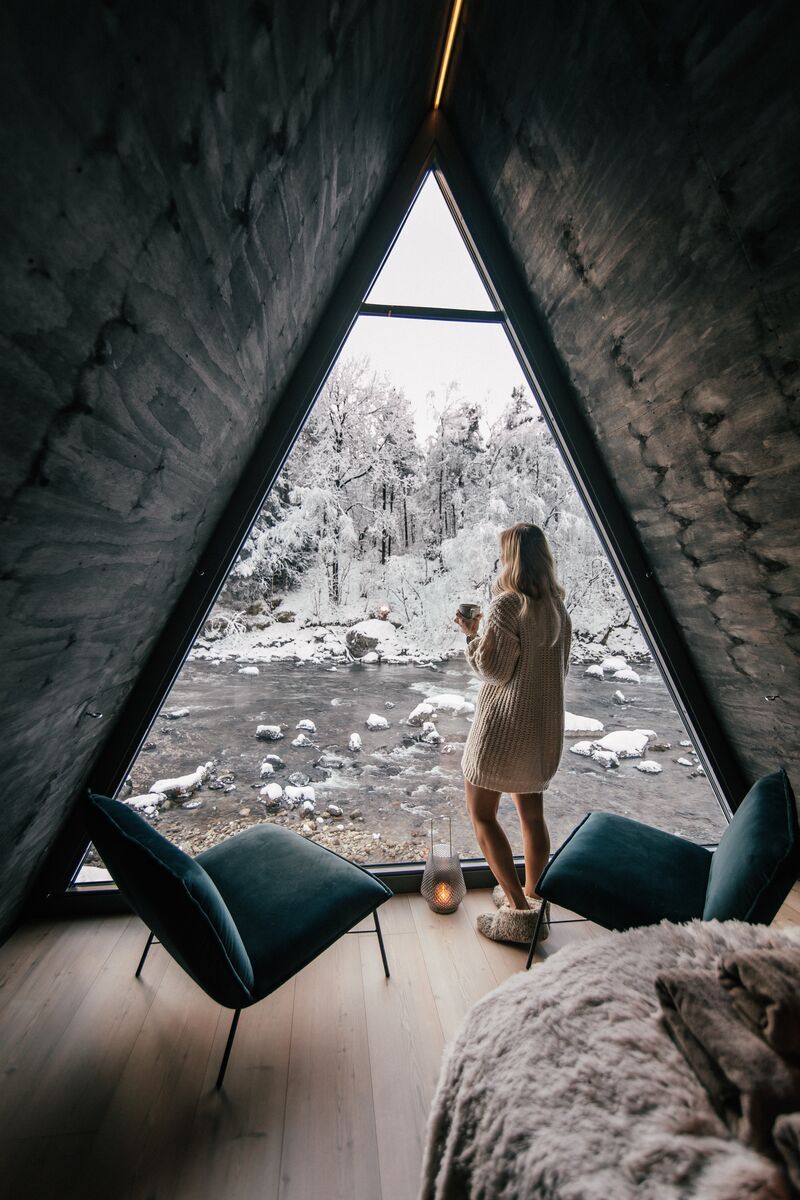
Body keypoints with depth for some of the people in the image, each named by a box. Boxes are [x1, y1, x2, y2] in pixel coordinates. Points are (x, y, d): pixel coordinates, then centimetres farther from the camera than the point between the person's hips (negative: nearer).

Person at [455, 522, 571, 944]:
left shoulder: (507, 603, -19)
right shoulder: (556, 607, 5)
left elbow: (492, 668, -19)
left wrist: (473, 634, -3)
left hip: (504, 724, -8)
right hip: (545, 725, 8)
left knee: (481, 814, 11)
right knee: (532, 814, 21)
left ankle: (519, 911, 15)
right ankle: (531, 897, 37)